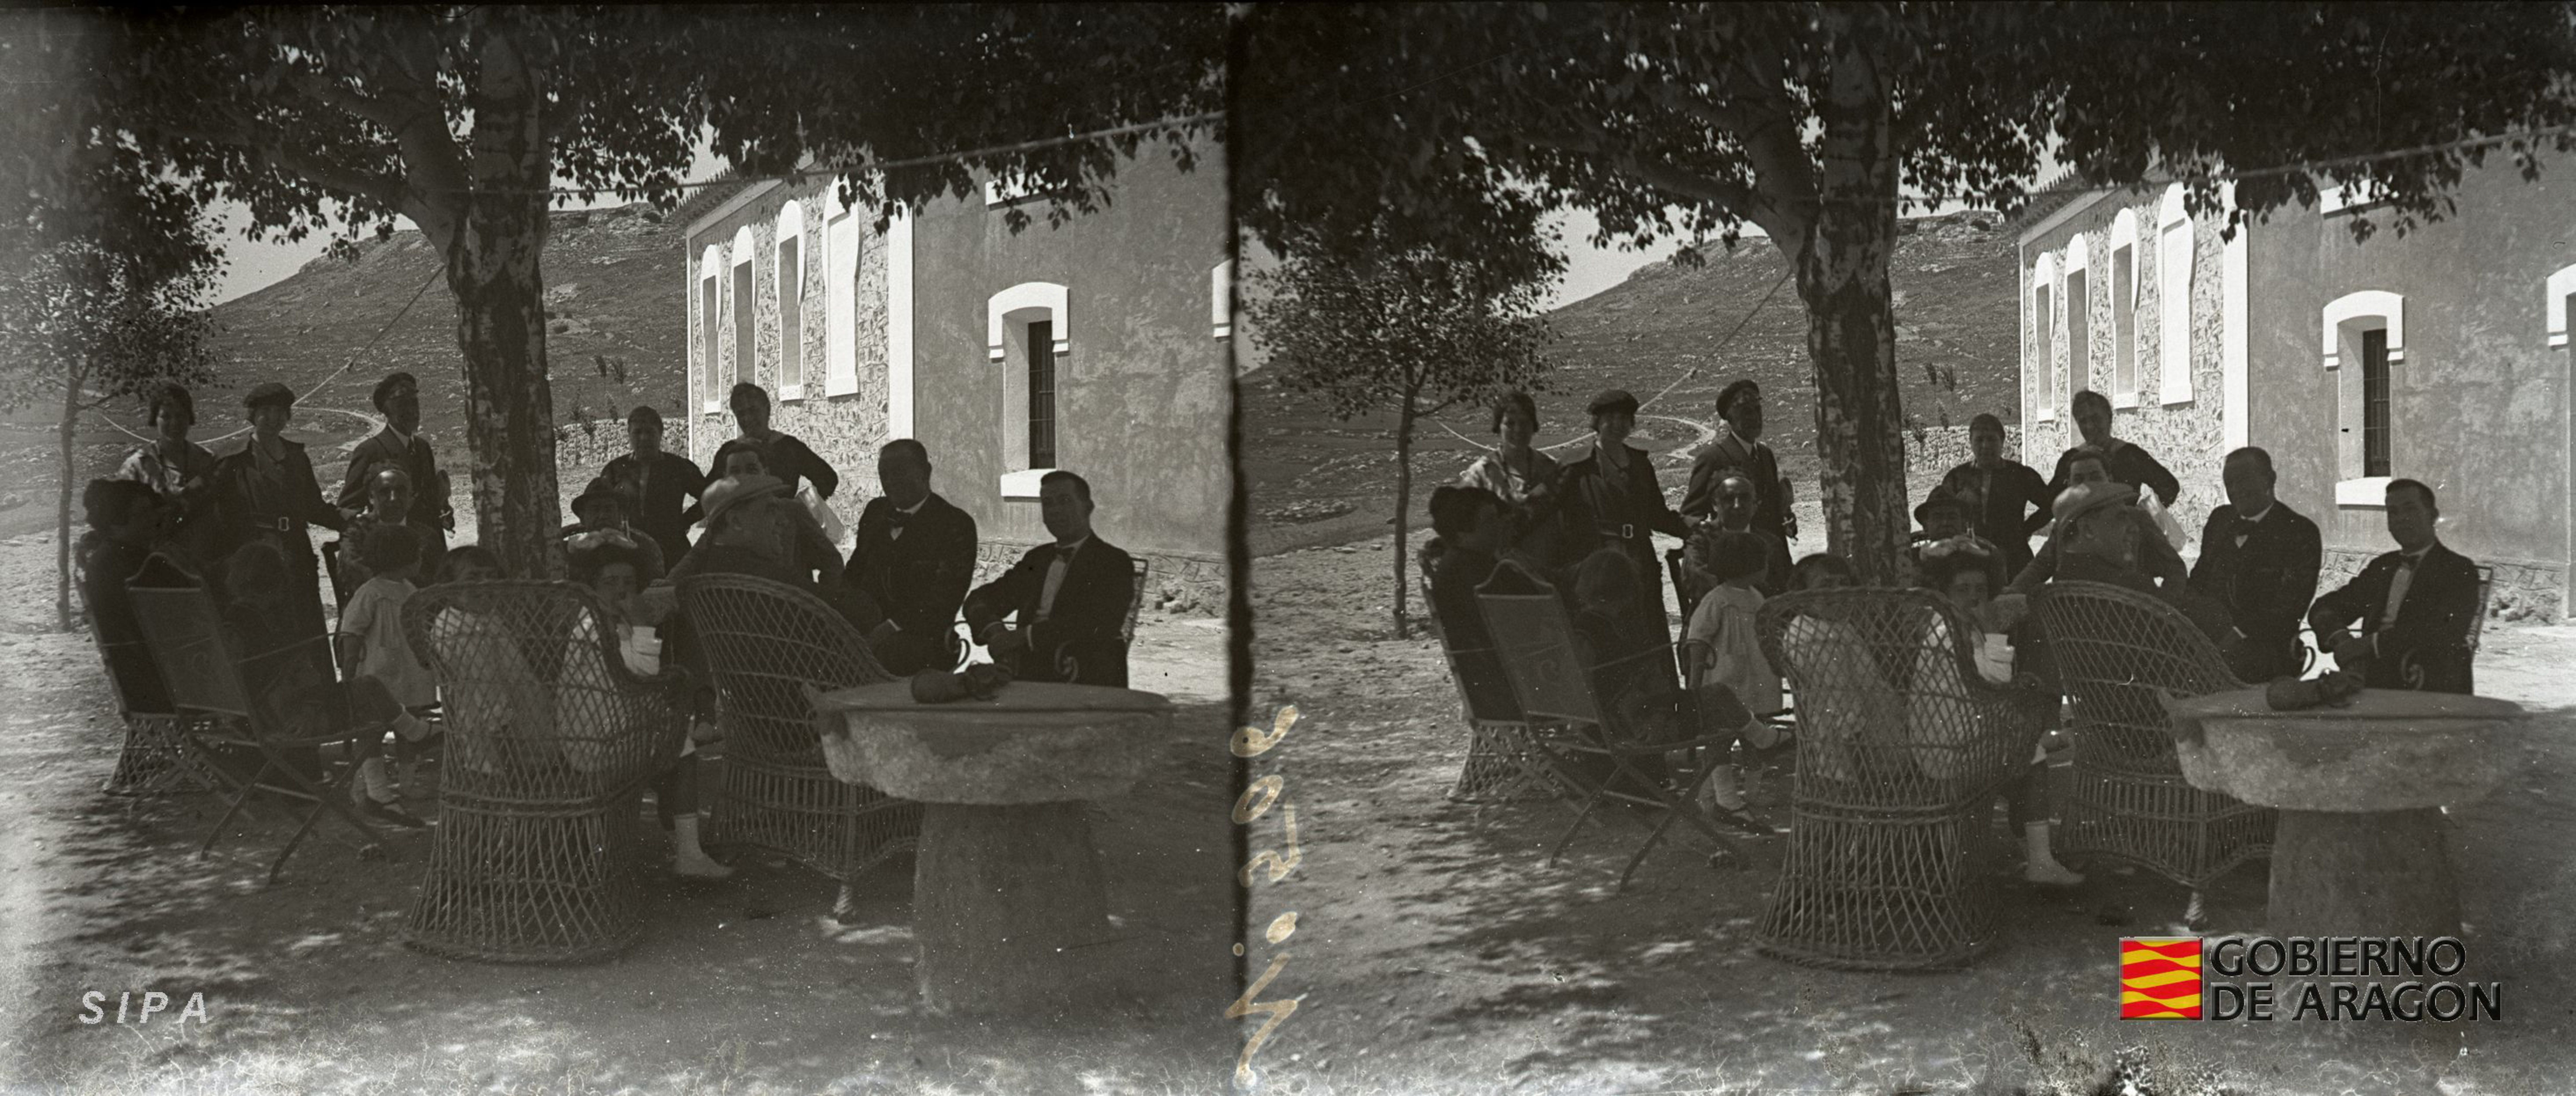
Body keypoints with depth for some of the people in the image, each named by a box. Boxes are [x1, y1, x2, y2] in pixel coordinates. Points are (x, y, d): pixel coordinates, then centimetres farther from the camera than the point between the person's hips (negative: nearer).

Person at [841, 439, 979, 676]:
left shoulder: (956, 524, -1)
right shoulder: (875, 511, 20)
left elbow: (946, 597, -11)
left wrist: (893, 627, -22)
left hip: (920, 638, -6)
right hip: (865, 627, 6)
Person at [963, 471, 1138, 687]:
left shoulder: (1115, 563, 0)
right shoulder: (1037, 559, 20)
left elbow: (1094, 623, -15)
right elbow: (981, 599, 14)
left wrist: (1023, 635, -20)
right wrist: (994, 630, -8)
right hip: (1030, 679, 6)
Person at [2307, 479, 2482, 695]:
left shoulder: (2460, 571, 2)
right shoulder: (2382, 567, 20)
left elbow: (2443, 633, -14)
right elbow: (2324, 608, 15)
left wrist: (2369, 644, -18)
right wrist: (2341, 639, -8)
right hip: (2375, 688, 5)